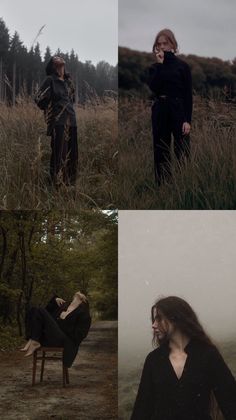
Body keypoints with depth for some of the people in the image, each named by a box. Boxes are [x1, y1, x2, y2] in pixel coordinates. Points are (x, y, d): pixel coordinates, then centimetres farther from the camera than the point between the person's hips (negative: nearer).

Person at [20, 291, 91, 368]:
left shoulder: (83, 312, 2)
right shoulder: (64, 305, 22)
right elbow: (48, 311, 31)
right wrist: (55, 300, 16)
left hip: (62, 341, -7)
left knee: (41, 312, -18)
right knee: (35, 310, -9)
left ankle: (35, 343, -22)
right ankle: (31, 341, -24)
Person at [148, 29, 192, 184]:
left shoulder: (182, 65, 0)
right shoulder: (155, 67, 10)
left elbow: (188, 95, -3)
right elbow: (153, 87, -10)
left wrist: (188, 120, -11)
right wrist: (160, 64, -10)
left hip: (178, 111, -3)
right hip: (160, 112, 4)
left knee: (182, 152, -6)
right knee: (161, 152, 6)